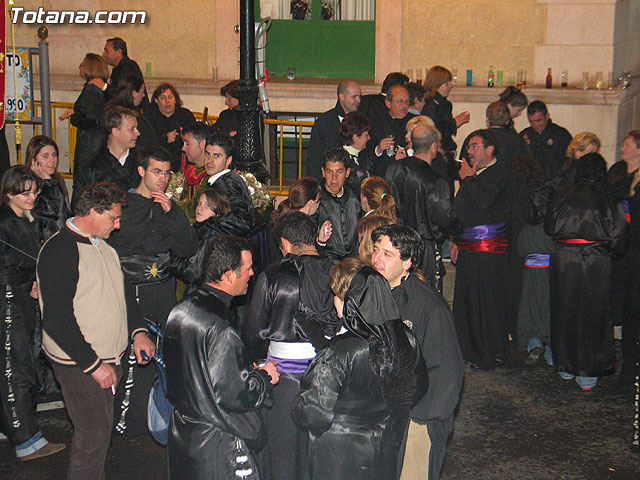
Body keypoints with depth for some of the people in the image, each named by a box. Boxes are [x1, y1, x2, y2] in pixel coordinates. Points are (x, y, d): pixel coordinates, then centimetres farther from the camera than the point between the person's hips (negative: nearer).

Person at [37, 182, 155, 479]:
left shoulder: (103, 245, 11)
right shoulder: (59, 251, -17)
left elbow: (123, 290, 23)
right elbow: (56, 319, -21)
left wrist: (138, 331, 7)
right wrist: (93, 364, -19)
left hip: (108, 358, 8)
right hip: (78, 364, -8)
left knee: (102, 430, 15)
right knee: (93, 438, -4)